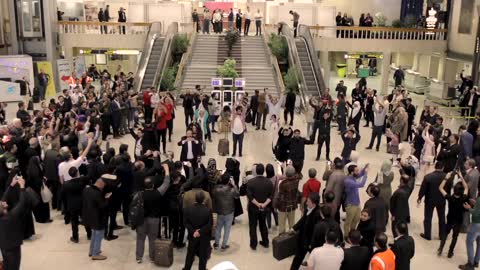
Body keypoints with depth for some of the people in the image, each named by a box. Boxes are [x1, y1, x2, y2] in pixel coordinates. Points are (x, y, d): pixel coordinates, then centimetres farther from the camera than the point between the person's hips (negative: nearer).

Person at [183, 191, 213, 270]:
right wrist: (200, 231, -17)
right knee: (203, 254, 15)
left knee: (190, 253, 21)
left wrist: (193, 231, -13)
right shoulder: (208, 210, -21)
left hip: (192, 236, 2)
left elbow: (186, 223, -12)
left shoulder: (187, 210, -14)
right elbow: (210, 224, -20)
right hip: (205, 236, -2)